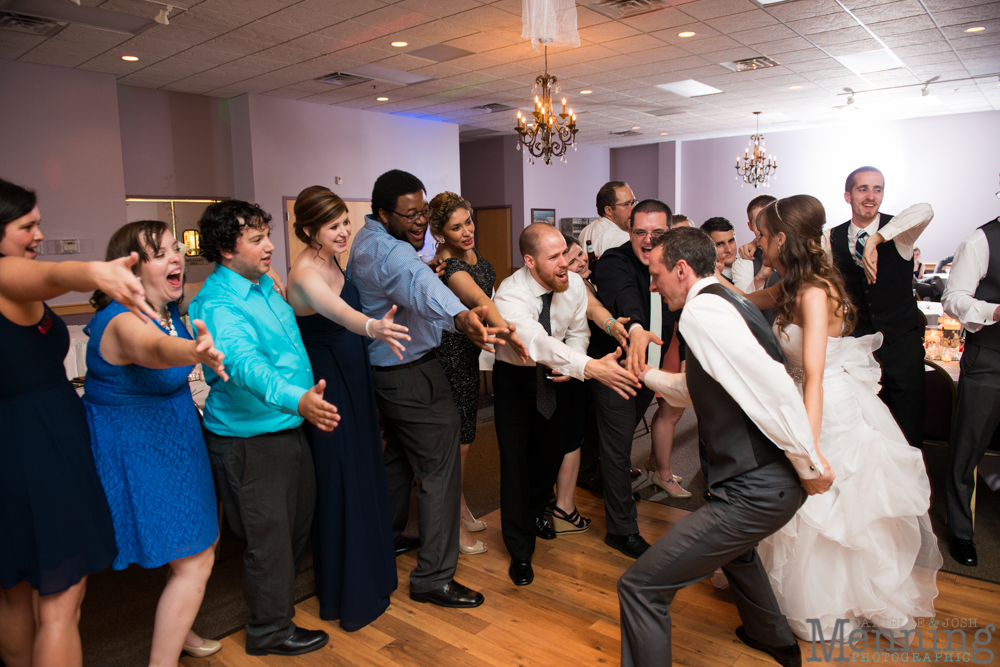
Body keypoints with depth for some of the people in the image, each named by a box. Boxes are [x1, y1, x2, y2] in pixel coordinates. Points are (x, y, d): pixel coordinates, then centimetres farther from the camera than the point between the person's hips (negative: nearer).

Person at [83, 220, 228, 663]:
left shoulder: (168, 310, 1)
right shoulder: (124, 321, -26)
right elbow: (156, 349, -51)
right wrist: (198, 353, -71)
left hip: (171, 439, 10)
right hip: (138, 452, -10)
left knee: (204, 540, 22)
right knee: (194, 563, -4)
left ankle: (177, 631, 44)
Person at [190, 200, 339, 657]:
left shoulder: (263, 285, 7)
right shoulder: (218, 303, -23)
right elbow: (245, 364, -40)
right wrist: (296, 399, -55)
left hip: (288, 428, 9)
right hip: (250, 438, -9)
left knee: (299, 520, 23)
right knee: (268, 532, 5)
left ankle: (278, 597, 46)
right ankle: (270, 630, 26)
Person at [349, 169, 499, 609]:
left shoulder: (366, 240, 10)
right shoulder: (388, 251, -25)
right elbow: (421, 288, -46)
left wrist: (423, 261, -3)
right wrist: (461, 316, -64)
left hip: (386, 371, 11)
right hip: (413, 377, -11)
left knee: (399, 456, 25)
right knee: (439, 472, -4)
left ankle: (387, 536, 42)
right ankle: (433, 578, 4)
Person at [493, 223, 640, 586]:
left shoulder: (574, 284, -15)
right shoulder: (511, 295, -32)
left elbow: (578, 332, 0)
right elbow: (537, 341, -48)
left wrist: (568, 363, -21)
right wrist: (591, 367, -60)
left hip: (558, 377, 5)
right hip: (515, 378, -4)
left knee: (551, 450, 16)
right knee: (515, 459, -3)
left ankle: (536, 512, 48)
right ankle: (520, 551, 15)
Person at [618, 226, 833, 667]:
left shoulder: (702, 310, -18)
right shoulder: (727, 303, 13)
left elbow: (772, 388, -27)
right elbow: (695, 390, 25)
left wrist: (810, 465, -18)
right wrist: (644, 373, 20)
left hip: (757, 490, -11)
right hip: (778, 479, 11)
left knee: (641, 587, -8)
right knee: (732, 544, 40)